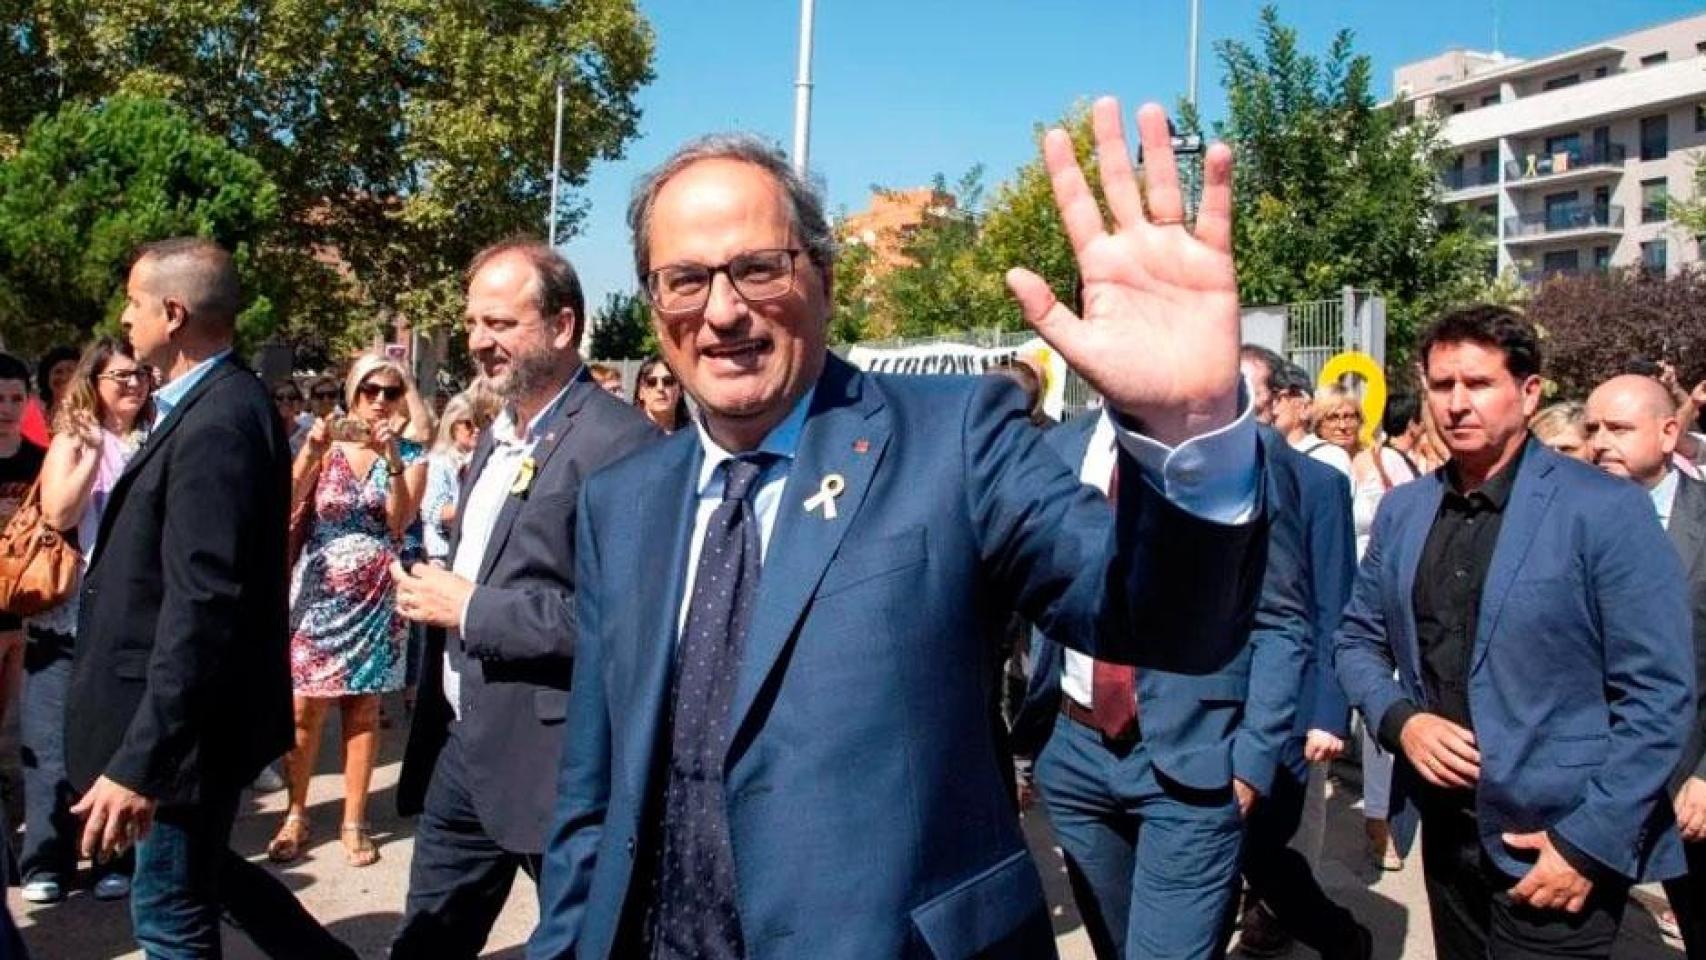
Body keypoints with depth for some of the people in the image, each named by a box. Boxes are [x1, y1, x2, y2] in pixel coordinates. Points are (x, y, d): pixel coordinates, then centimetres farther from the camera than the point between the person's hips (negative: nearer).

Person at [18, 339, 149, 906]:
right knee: (55, 739, 3)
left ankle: (115, 859, 17)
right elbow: (57, 515, -14)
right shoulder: (72, 440, 1)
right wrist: (93, 450, -17)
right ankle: (46, 862, 14)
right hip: (69, 613, -1)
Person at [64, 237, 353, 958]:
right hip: (187, 708, 10)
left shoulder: (218, 422, -24)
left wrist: (138, 759, -29)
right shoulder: (213, 405, 6)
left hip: (185, 720, -10)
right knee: (196, 871, 24)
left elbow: (201, 605, -30)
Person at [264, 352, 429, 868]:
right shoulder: (326, 443, 2)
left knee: (363, 710, 6)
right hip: (317, 591, 0)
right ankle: (296, 814, 16)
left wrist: (393, 460, -21)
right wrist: (310, 451, -21)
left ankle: (354, 821, 15)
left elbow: (399, 522, -11)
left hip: (376, 598, 0)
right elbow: (286, 506, -9)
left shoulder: (411, 453, 2)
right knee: (305, 709, 1)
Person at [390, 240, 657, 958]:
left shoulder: (618, 441, -18)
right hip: (461, 744, 9)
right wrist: (432, 593, 7)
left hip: (550, 757, -9)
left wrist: (471, 609, -21)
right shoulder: (498, 435, 12)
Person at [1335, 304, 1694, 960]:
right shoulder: (1402, 510, 5)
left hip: (1560, 846, -5)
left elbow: (1659, 694, -12)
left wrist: (1590, 844, -16)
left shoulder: (1606, 511, -11)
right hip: (1444, 830, 5)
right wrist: (1400, 720, -7)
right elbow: (1358, 639, 13)